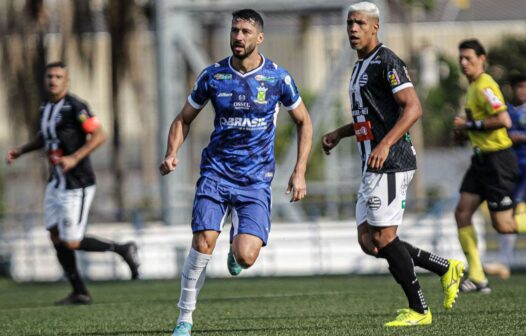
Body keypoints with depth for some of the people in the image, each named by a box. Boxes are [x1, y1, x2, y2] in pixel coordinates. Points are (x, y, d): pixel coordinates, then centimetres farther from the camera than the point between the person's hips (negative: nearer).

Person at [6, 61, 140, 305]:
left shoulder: (75, 107, -16)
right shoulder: (45, 108, 10)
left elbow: (99, 136, -19)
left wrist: (74, 158, -27)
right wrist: (21, 150, 14)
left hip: (77, 184, -8)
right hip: (56, 182, 8)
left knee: (70, 243, -8)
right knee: (56, 237, 5)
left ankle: (122, 250, 11)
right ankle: (79, 293, 13)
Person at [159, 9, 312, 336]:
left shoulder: (277, 77, -3)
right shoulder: (213, 76, 0)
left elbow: (304, 122, 9)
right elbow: (184, 119, 12)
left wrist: (299, 172, 1)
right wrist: (172, 153, -7)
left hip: (256, 180, -1)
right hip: (216, 171, 1)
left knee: (245, 258, -13)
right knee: (203, 243, -18)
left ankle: (238, 240, 27)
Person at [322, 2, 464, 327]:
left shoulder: (386, 62, -11)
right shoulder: (361, 66, 20)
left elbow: (413, 107, -20)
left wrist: (385, 145, -28)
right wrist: (339, 134, 21)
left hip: (390, 164, -10)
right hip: (373, 166, 10)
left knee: (384, 238, -9)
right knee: (369, 241, 7)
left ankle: (419, 311, 1)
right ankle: (447, 268, 16)